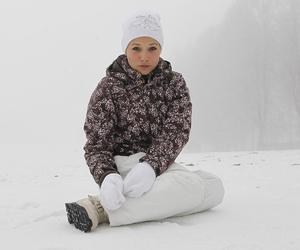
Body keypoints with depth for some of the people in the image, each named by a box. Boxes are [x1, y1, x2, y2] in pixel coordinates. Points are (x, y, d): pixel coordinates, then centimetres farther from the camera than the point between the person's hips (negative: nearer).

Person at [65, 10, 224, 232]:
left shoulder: (175, 83, 5)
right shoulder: (108, 88, -3)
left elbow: (176, 132, -8)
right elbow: (96, 144, -8)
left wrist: (150, 166, -29)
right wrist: (107, 177, -31)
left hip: (160, 162, 5)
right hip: (124, 163, -5)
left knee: (214, 186, -23)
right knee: (193, 186, -29)